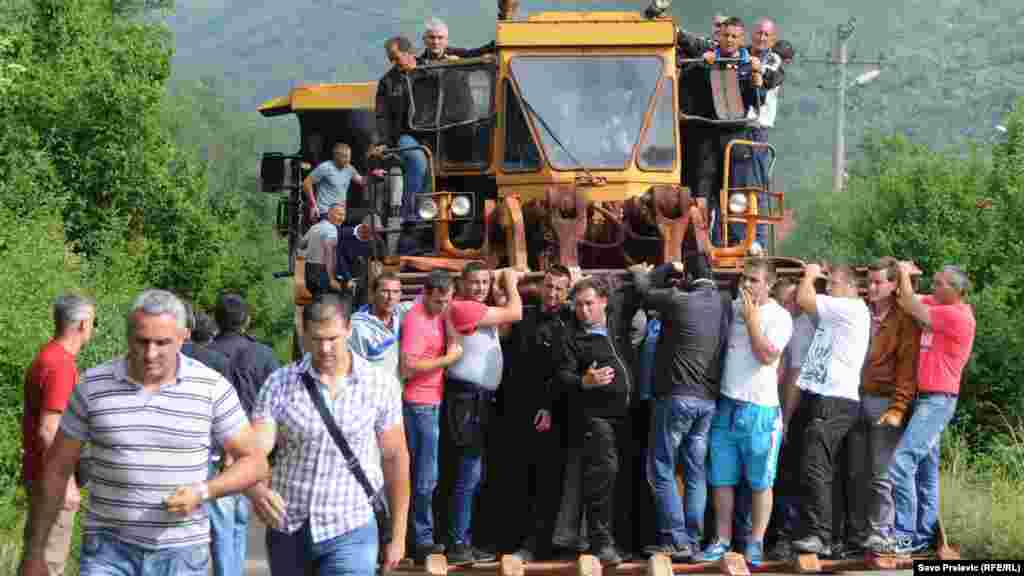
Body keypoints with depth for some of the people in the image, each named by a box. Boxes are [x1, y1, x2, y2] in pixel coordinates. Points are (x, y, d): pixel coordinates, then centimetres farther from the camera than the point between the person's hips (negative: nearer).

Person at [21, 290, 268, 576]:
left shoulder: (212, 388, -8)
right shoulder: (93, 386, -6)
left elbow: (255, 463, -1)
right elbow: (56, 470, 3)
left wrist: (201, 492, -20)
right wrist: (35, 552, 5)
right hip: (109, 549, 0)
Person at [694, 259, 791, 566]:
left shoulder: (779, 317, -5)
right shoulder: (732, 307, 9)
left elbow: (767, 356, -16)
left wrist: (752, 319, -12)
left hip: (759, 408, -5)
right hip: (725, 404, 5)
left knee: (759, 482, 2)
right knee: (721, 480, 8)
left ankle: (755, 542, 10)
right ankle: (722, 540, 16)